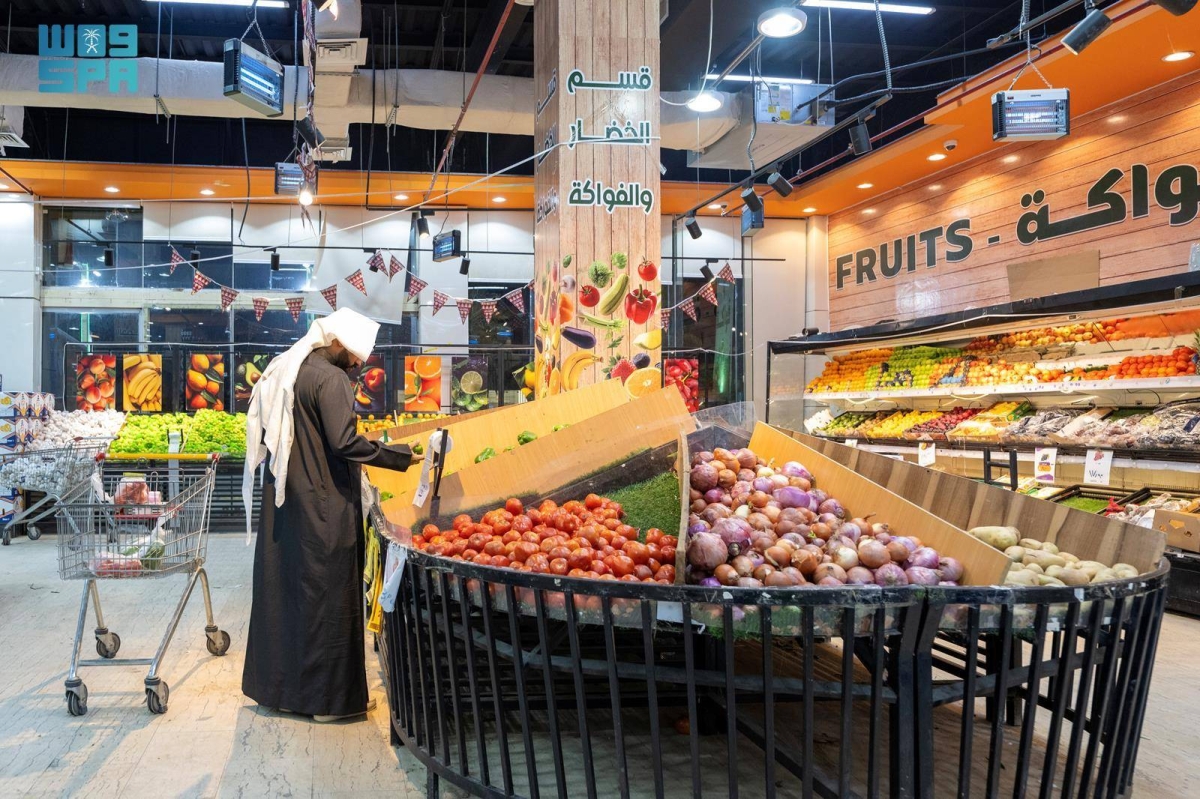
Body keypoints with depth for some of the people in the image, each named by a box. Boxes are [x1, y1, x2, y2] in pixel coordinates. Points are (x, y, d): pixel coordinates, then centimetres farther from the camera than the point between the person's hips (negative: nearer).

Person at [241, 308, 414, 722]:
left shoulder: (282, 372, 12)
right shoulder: (330, 379, -15)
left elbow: (265, 431, 18)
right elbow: (344, 443, -23)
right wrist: (401, 456, -17)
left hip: (283, 502, 9)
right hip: (323, 506, -9)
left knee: (282, 588, 15)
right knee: (329, 595, 0)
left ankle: (275, 684, 26)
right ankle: (330, 696, 8)